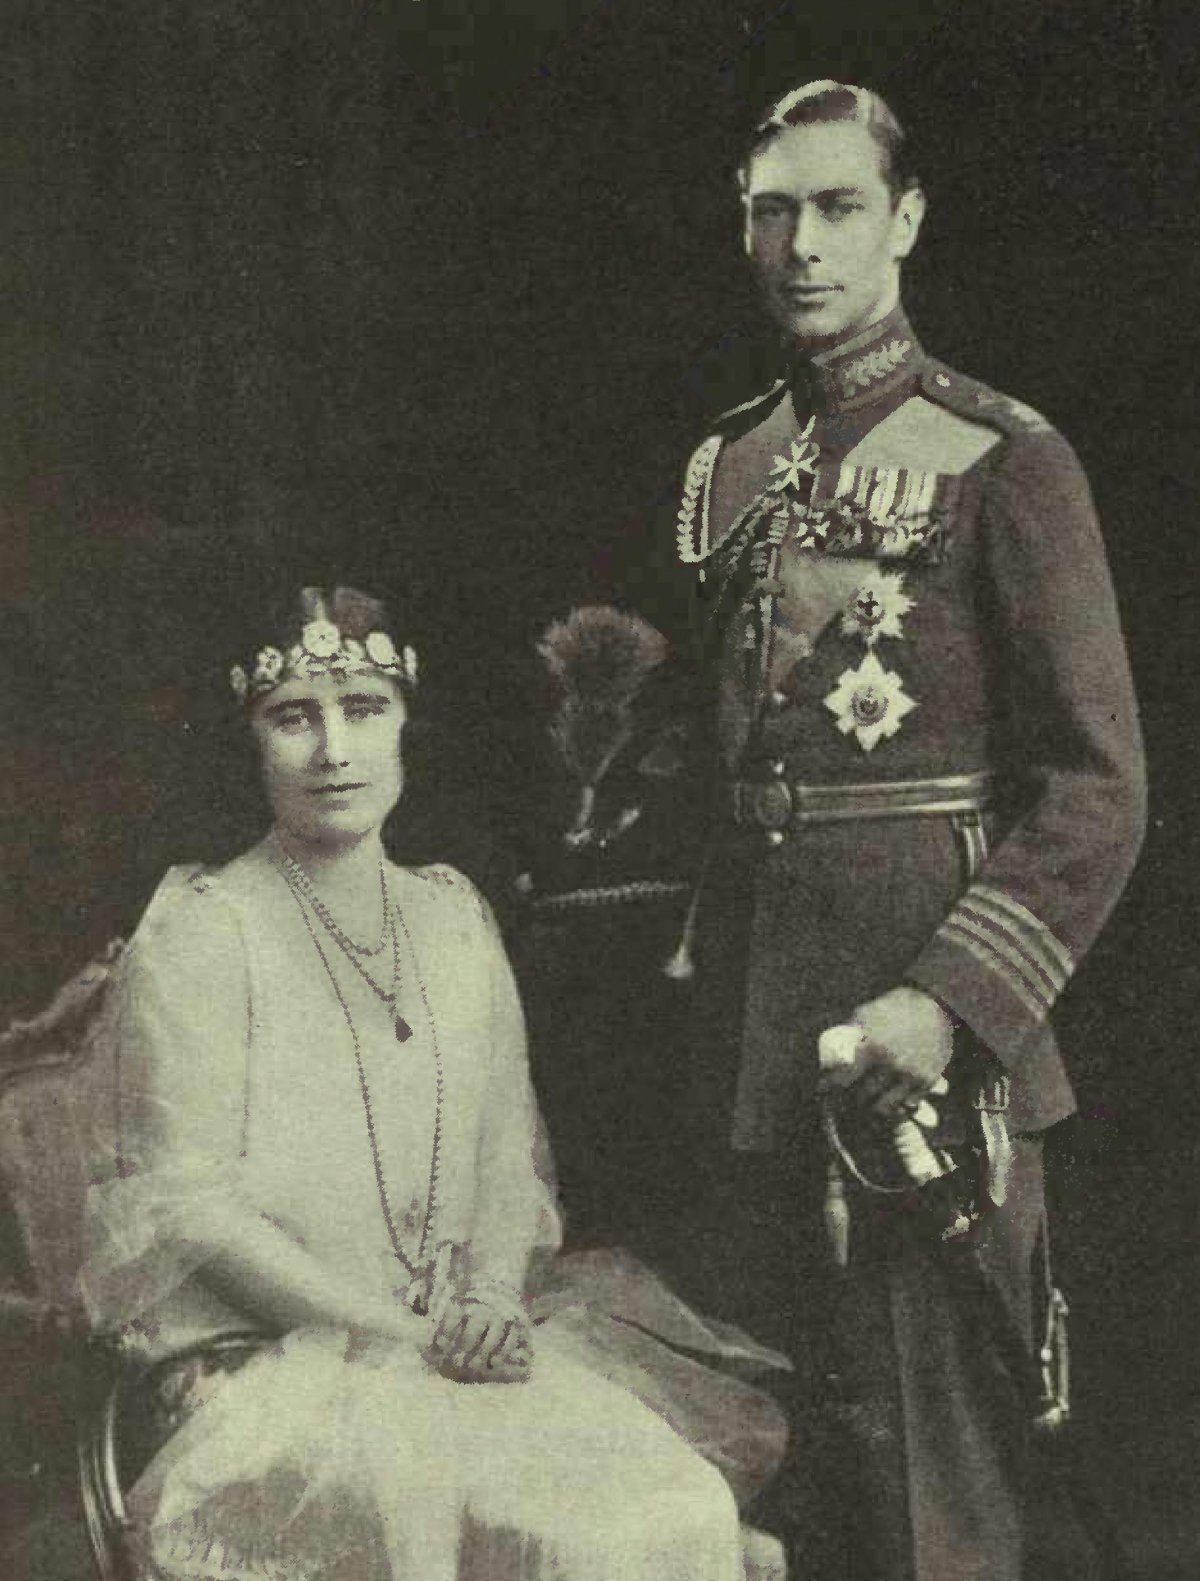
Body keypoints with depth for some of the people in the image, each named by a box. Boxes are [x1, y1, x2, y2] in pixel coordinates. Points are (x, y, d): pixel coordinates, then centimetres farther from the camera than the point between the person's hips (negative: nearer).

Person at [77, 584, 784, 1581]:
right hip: (262, 1360, -4)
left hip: (464, 1346, 5)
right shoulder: (201, 931, -4)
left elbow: (510, 1153, 13)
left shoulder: (455, 917, 13)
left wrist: (494, 1297, -7)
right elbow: (187, 1206, -10)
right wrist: (393, 1334, -15)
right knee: (405, 1480, -33)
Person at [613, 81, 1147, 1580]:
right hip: (739, 1018, 6)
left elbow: (1097, 791, -10)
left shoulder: (1003, 460, -7)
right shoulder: (721, 465, 11)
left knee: (928, 1446, 6)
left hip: (920, 987, -5)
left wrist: (947, 1001, -20)